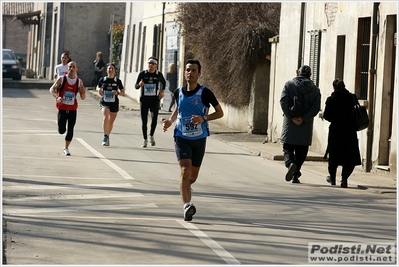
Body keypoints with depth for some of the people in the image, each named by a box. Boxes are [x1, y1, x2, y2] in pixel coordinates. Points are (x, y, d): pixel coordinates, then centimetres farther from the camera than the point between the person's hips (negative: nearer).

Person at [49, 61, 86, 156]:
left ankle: (66, 148, 17)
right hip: (62, 108, -2)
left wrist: (83, 91, -17)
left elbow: (83, 98, 5)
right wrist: (57, 97, -22)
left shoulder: (79, 82, 1)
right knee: (61, 131, -5)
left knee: (70, 130, 0)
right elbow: (52, 89, -3)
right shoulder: (61, 79, -5)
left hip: (72, 109, 2)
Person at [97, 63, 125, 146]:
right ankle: (105, 137, -20)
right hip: (104, 102, -1)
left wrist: (117, 93, -16)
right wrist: (99, 90, -3)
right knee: (105, 118, -25)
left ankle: (107, 137, 32)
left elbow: (123, 92, 5)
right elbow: (98, 87, 20)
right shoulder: (102, 79, 1)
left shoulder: (117, 81, 0)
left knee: (111, 122, 11)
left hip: (114, 103, 1)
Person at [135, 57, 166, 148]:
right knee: (144, 120, 4)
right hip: (144, 100, 0)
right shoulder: (142, 74, -1)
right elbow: (136, 86, 2)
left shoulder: (159, 74, 3)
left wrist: (162, 91, 7)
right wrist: (139, 85, -20)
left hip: (155, 100, 0)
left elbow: (164, 83, 23)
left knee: (154, 118, -16)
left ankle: (151, 136, 7)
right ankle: (145, 139, 18)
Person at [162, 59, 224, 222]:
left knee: (193, 175, 11)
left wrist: (203, 118, -18)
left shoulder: (205, 93, -8)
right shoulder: (178, 92, 2)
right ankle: (186, 205, -25)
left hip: (199, 138, 0)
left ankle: (184, 189, 46)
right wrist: (171, 120, 3)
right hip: (182, 137, 0)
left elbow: (220, 112, -2)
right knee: (185, 170, -19)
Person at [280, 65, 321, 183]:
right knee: (301, 151, 10)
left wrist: (291, 117, -11)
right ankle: (296, 175, 8)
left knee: (288, 148, 5)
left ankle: (290, 163, -24)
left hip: (290, 125, -1)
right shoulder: (315, 90, 5)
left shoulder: (289, 85, 1)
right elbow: (316, 107, -6)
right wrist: (304, 119, -11)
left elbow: (283, 102, -10)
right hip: (306, 127, 1)